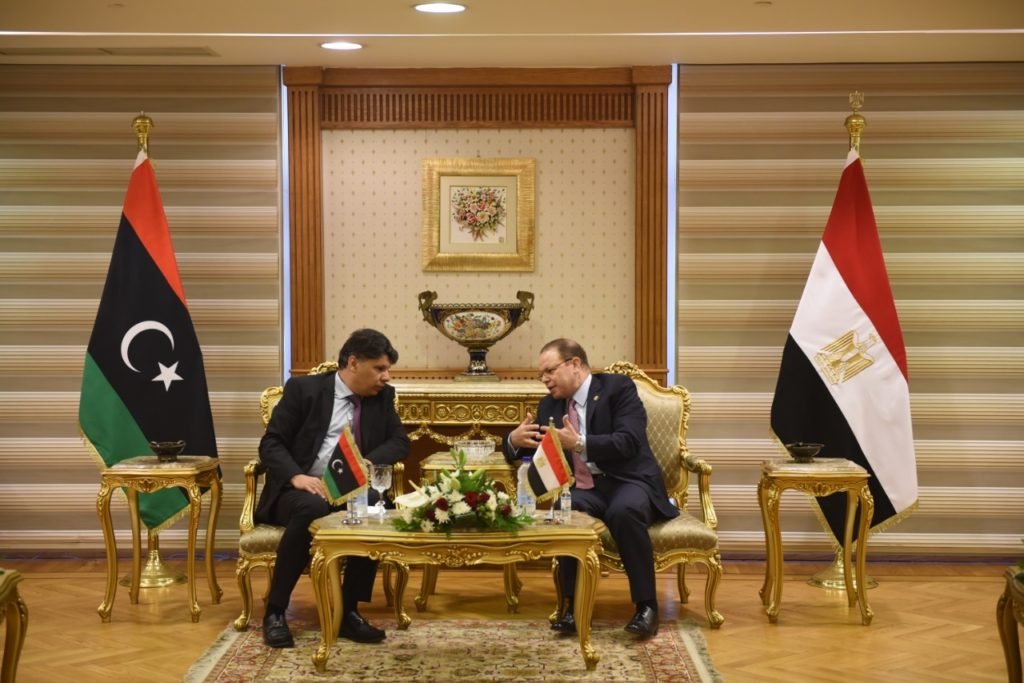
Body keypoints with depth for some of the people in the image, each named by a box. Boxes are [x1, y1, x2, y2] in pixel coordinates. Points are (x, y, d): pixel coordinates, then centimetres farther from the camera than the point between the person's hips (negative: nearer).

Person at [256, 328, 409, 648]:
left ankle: (348, 610, -21)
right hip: (299, 490, -3)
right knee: (312, 508, -38)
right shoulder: (303, 389, -1)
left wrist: (366, 463, -12)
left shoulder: (382, 396, 12)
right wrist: (297, 476, -24)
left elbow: (400, 442, 8)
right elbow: (271, 444, -4)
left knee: (377, 505, -32)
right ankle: (275, 611, -23)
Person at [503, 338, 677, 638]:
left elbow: (629, 442, -17)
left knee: (624, 511, -38)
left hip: (628, 483, -4)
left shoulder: (618, 387, -3)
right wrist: (515, 439, -8)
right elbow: (519, 450, 18)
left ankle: (646, 605, -23)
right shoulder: (550, 404, 14)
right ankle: (574, 604, -20)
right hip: (585, 490, 4)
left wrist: (579, 444, -29)